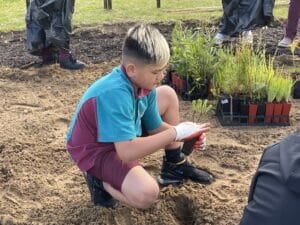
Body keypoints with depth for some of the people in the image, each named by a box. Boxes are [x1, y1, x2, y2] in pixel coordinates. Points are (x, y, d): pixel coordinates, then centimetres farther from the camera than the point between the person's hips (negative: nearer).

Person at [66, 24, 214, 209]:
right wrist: (175, 133, -34)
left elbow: (155, 127, 2)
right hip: (96, 150, -9)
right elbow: (127, 152, -40)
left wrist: (186, 133, -17)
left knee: (168, 94, 6)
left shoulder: (143, 81, -9)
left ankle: (175, 165, 16)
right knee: (146, 194, -32)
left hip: (122, 135, 9)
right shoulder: (115, 93, -35)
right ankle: (100, 180, -1)